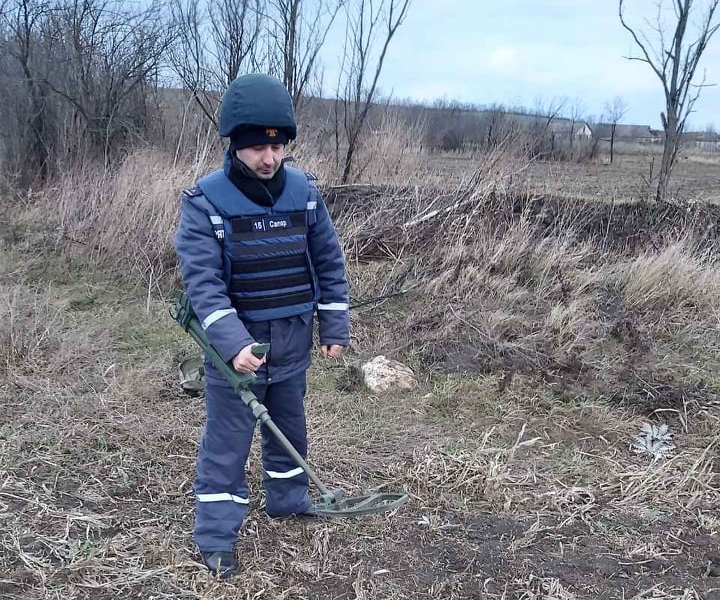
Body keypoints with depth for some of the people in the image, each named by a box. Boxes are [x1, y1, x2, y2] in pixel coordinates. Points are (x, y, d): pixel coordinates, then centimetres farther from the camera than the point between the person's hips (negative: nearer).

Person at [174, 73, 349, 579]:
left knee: (290, 427, 21)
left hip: (293, 341, 4)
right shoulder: (205, 201, -15)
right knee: (227, 440, 5)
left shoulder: (304, 191, -3)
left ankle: (288, 498, 44)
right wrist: (233, 342, -31)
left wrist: (335, 328, 4)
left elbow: (329, 263, 4)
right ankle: (216, 536, 20)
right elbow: (202, 281, -20)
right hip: (234, 345, -4)